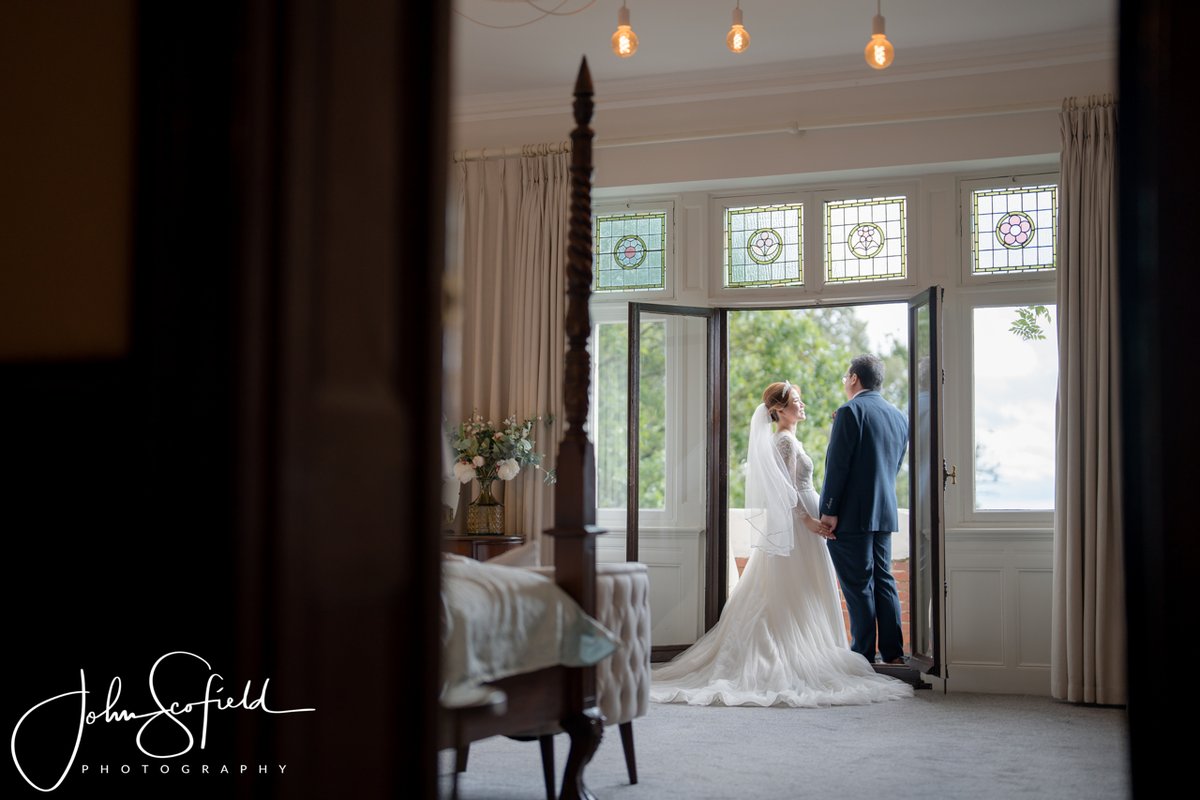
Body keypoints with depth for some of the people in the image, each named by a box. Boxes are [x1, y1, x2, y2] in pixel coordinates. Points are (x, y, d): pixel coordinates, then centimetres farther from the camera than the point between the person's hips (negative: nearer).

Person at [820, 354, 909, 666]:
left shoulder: (851, 411, -12)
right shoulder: (899, 416, 12)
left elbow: (837, 464, -16)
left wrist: (829, 510, -14)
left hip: (851, 514, -7)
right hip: (884, 513, 8)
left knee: (857, 585, -3)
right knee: (883, 580, 13)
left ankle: (863, 653, 0)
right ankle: (893, 652, 14)